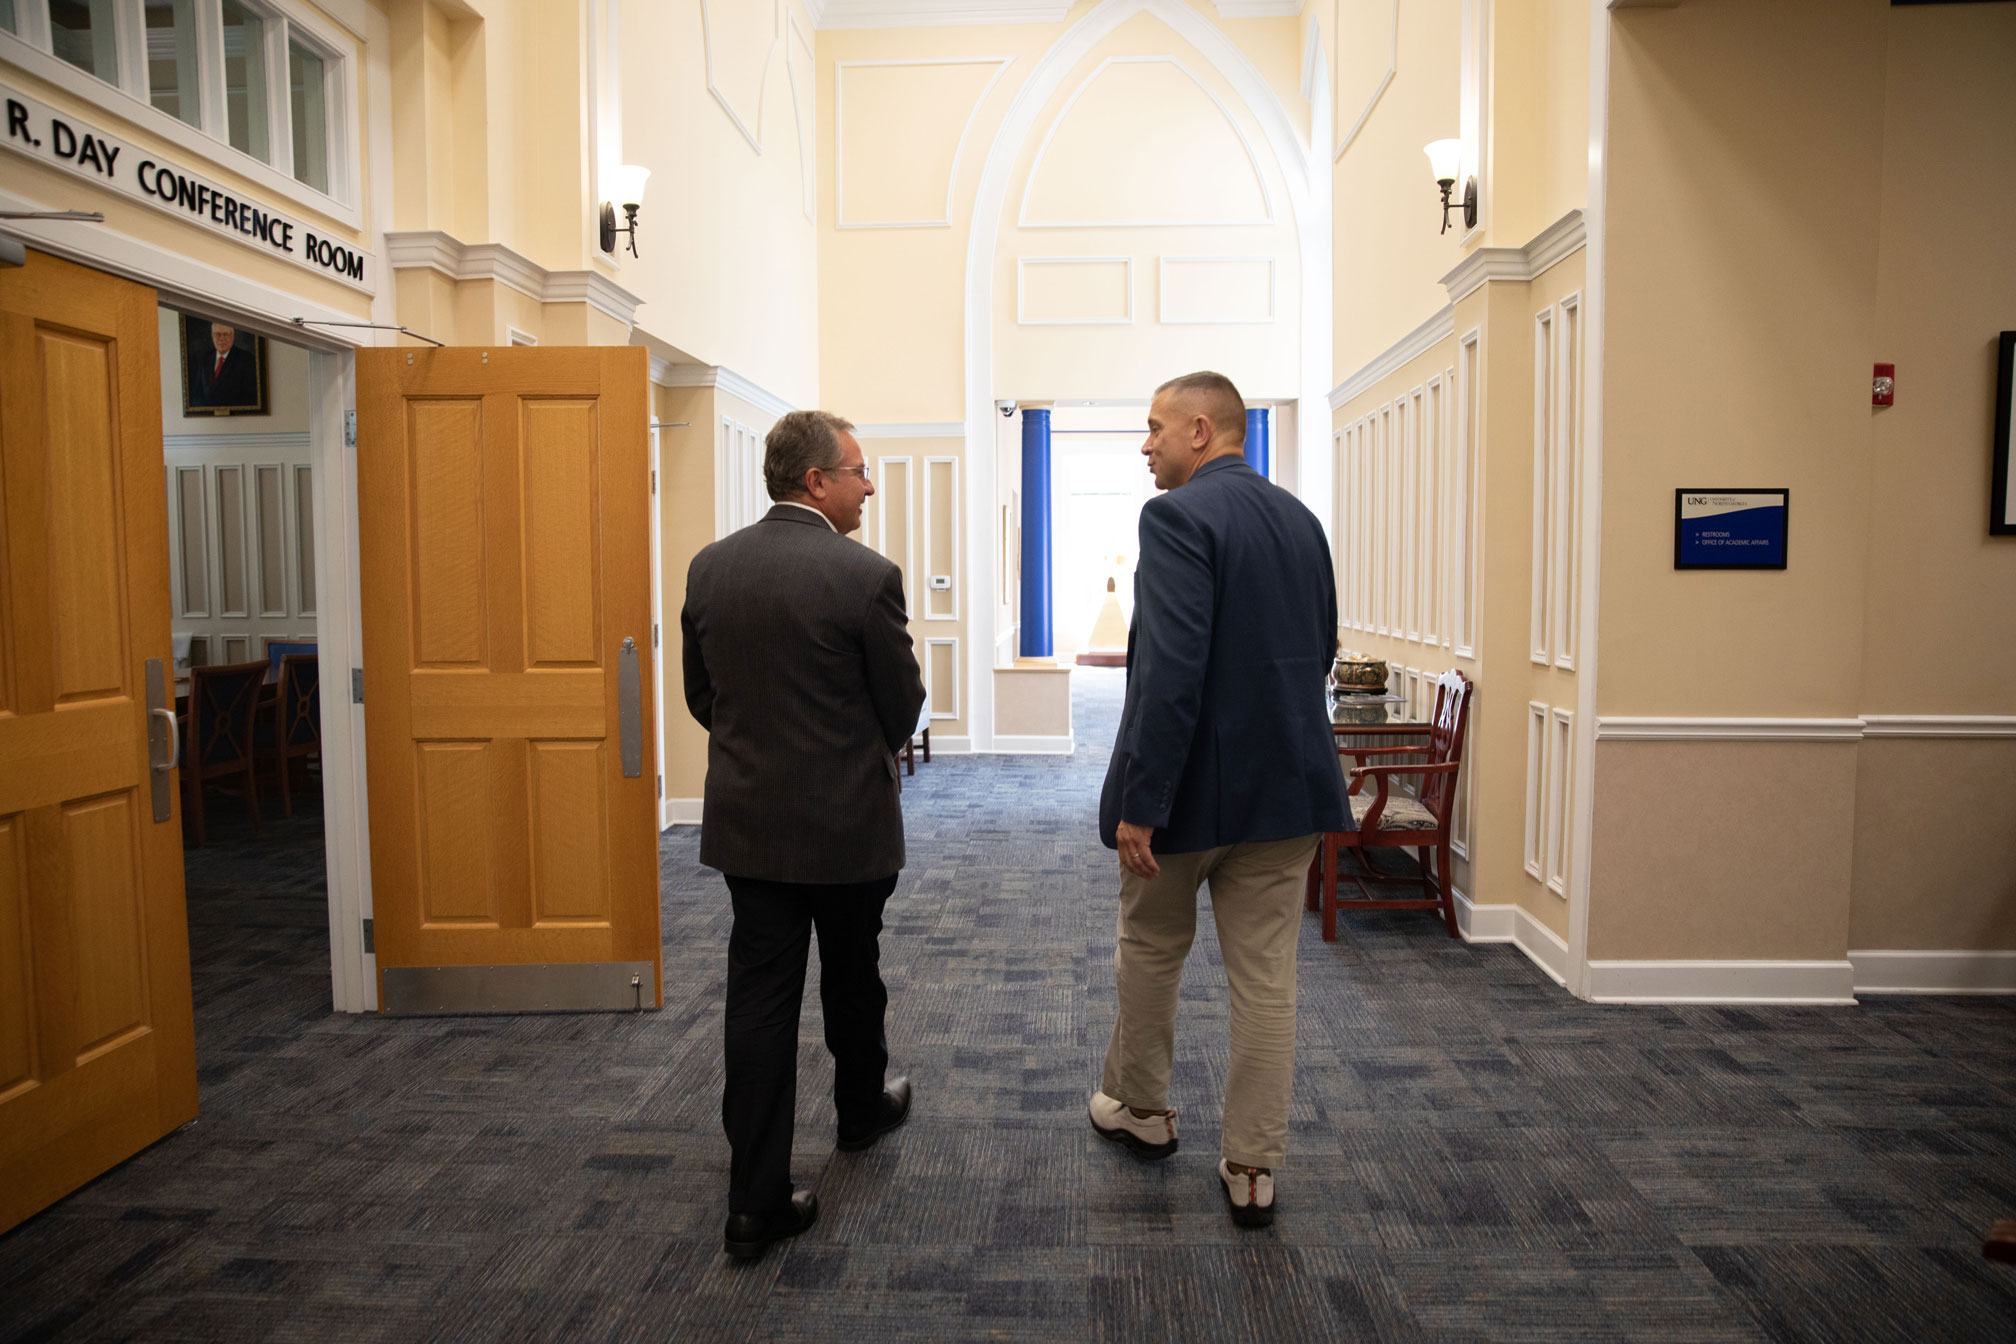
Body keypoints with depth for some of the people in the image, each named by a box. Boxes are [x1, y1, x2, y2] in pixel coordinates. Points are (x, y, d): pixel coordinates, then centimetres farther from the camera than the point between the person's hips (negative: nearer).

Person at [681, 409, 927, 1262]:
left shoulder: (709, 567, 0)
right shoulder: (865, 576, -16)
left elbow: (700, 695, 9)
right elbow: (902, 710, -9)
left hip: (745, 819, 4)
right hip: (846, 822, -4)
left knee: (759, 996, 7)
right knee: (851, 977, 19)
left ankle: (757, 1200, 12)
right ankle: (861, 1109, 44)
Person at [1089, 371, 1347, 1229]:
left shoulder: (1178, 516, -16)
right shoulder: (1300, 517, 9)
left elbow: (1173, 670, -24)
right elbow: (1320, 648, 15)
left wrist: (1140, 803, -21)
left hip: (1196, 783, -6)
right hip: (1288, 780, 6)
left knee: (1149, 951, 18)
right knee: (1267, 978, 10)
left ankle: (1141, 1108, 38)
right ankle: (1253, 1167, 20)